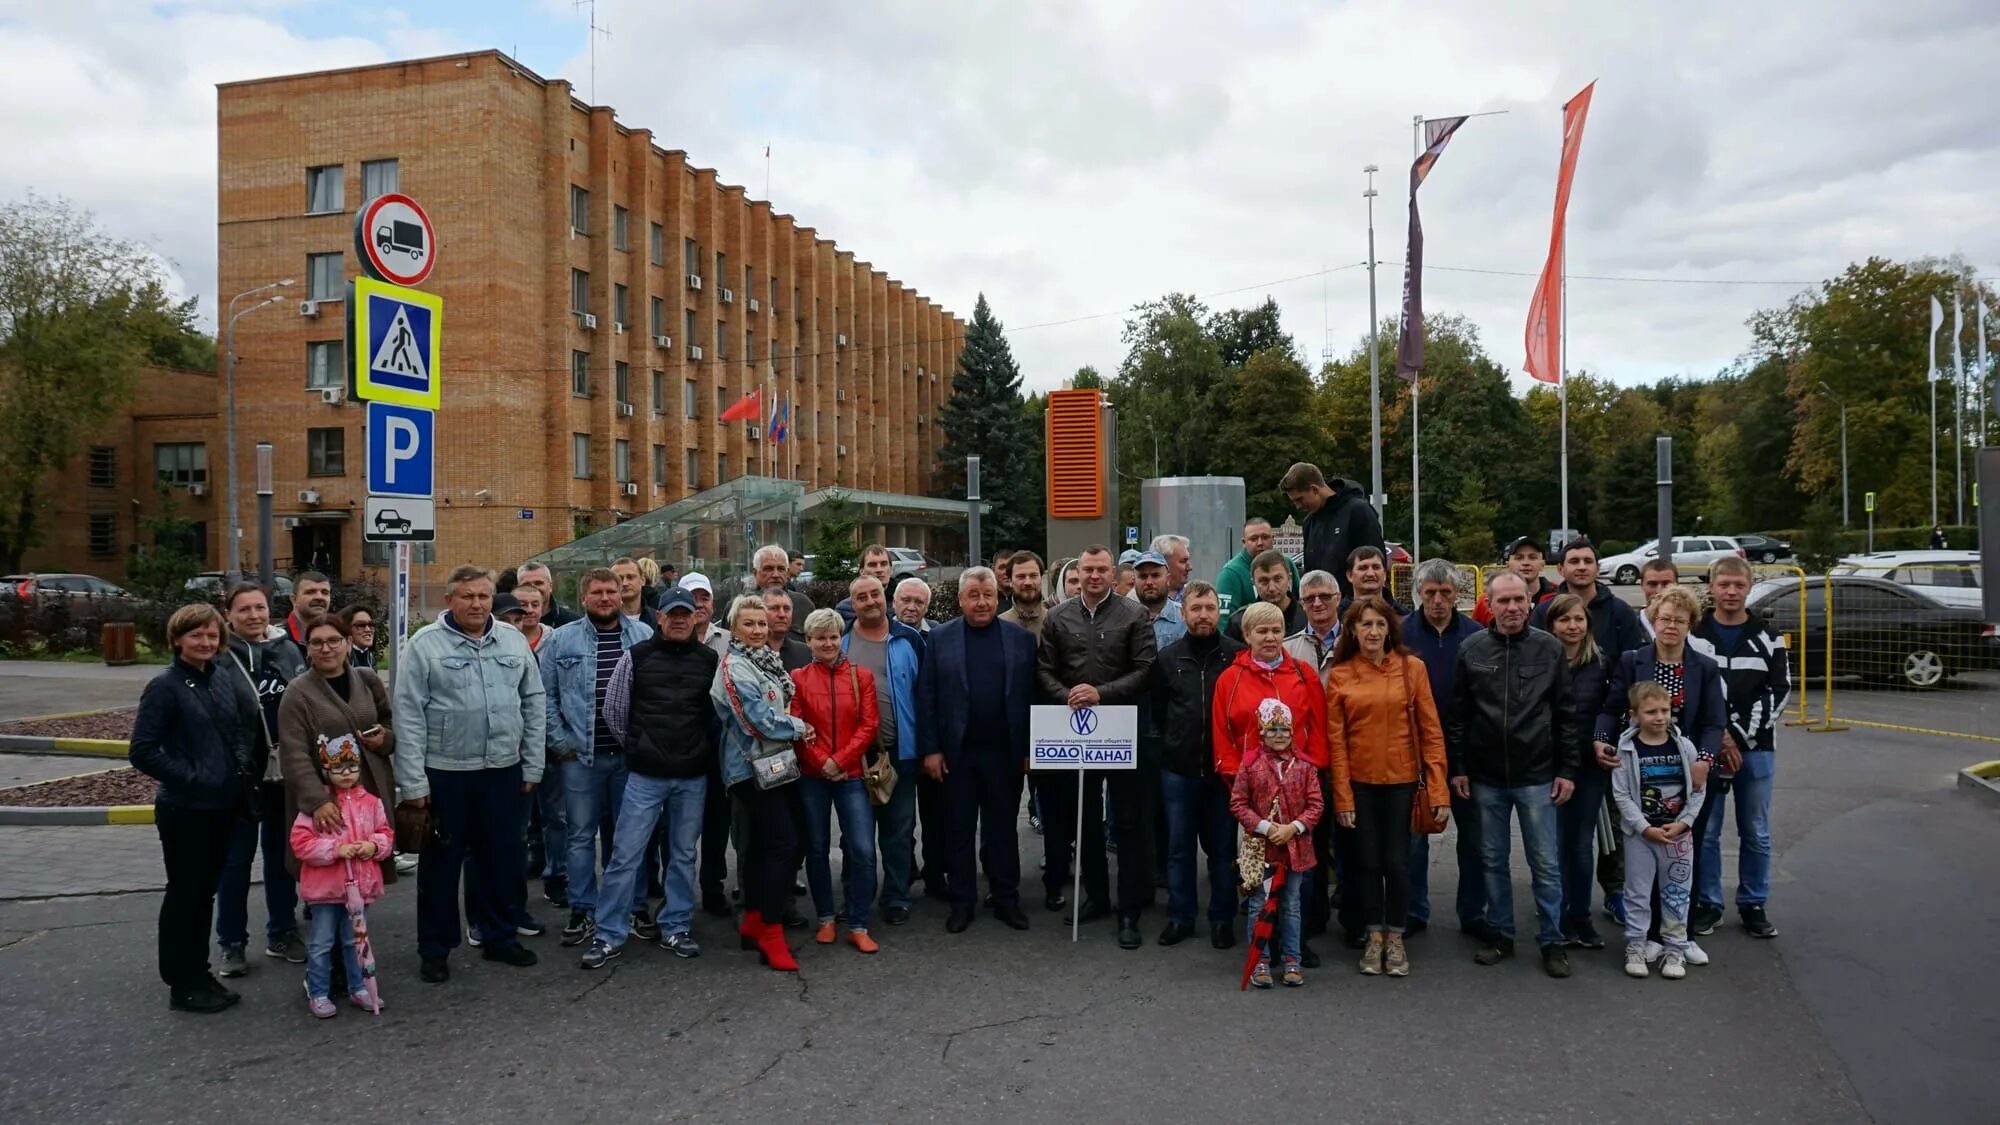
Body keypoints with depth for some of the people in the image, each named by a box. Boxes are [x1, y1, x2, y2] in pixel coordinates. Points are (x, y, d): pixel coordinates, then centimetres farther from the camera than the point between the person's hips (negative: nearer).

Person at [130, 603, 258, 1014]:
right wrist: (190, 778, -16)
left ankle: (199, 974, 28)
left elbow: (246, 728, 16)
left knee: (205, 891, 16)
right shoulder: (165, 686, -11)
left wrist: (245, 774, 4)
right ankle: (182, 985, 17)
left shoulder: (224, 679, 6)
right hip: (185, 809, -6)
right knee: (184, 894, 5)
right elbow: (143, 751, -14)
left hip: (224, 806, 6)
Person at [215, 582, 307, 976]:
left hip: (285, 772, 4)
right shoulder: (218, 657, -8)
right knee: (236, 859, 8)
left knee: (282, 854, 14)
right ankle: (232, 943, 19)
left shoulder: (289, 650, 4)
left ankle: (281, 934, 27)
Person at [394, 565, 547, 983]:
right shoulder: (425, 644, -6)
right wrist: (412, 782, -11)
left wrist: (532, 766, 6)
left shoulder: (513, 641, 6)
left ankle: (500, 937, 29)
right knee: (441, 863, 9)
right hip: (444, 774, -3)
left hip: (504, 771, 4)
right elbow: (409, 716, -8)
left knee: (505, 858, 13)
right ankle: (434, 949, 23)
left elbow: (533, 705, 9)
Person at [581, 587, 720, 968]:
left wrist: (704, 750, 8)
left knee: (683, 855, 11)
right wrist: (637, 747, 9)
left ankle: (676, 928, 24)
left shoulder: (711, 660, 2)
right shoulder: (636, 656, -2)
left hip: (693, 777, 2)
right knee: (626, 854, -1)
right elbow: (614, 710, 6)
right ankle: (609, 935, 9)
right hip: (645, 775, -2)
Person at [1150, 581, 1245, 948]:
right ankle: (1180, 916, 21)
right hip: (1178, 769, 2)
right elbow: (1157, 710, 12)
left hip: (1224, 768, -2)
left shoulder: (1238, 655, -5)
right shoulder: (1168, 658, 3)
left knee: (1223, 848, 9)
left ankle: (1222, 919, 21)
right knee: (1179, 847, 10)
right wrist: (1175, 742, 8)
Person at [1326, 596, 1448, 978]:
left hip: (1402, 779, 0)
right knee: (1368, 860, 9)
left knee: (1397, 860, 5)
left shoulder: (1412, 668, -2)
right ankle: (1374, 938, 24)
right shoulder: (1340, 675, -1)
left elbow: (1431, 731, -2)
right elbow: (1335, 740, -1)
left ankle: (1396, 939, 23)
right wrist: (1342, 795, -5)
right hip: (1360, 782, 1)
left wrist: (1438, 789, -7)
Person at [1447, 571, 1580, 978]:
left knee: (1545, 864, 4)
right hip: (1485, 777, 1)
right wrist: (1457, 767, 1)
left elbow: (1565, 714, 1)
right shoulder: (1471, 650, -1)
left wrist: (1567, 769, -2)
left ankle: (1551, 941, 17)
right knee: (1493, 861, 11)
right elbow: (1457, 715, 3)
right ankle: (1500, 935, 24)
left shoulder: (1550, 648, -2)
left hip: (1537, 776, -1)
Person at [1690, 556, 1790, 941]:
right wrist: (1718, 738, -12)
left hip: (1756, 750, 2)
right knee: (1705, 832, 3)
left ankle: (1753, 905, 22)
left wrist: (1741, 737, -10)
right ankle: (1707, 905, 15)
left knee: (1756, 834, 9)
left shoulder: (1768, 637, 5)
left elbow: (1780, 690, -1)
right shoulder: (1693, 635, -1)